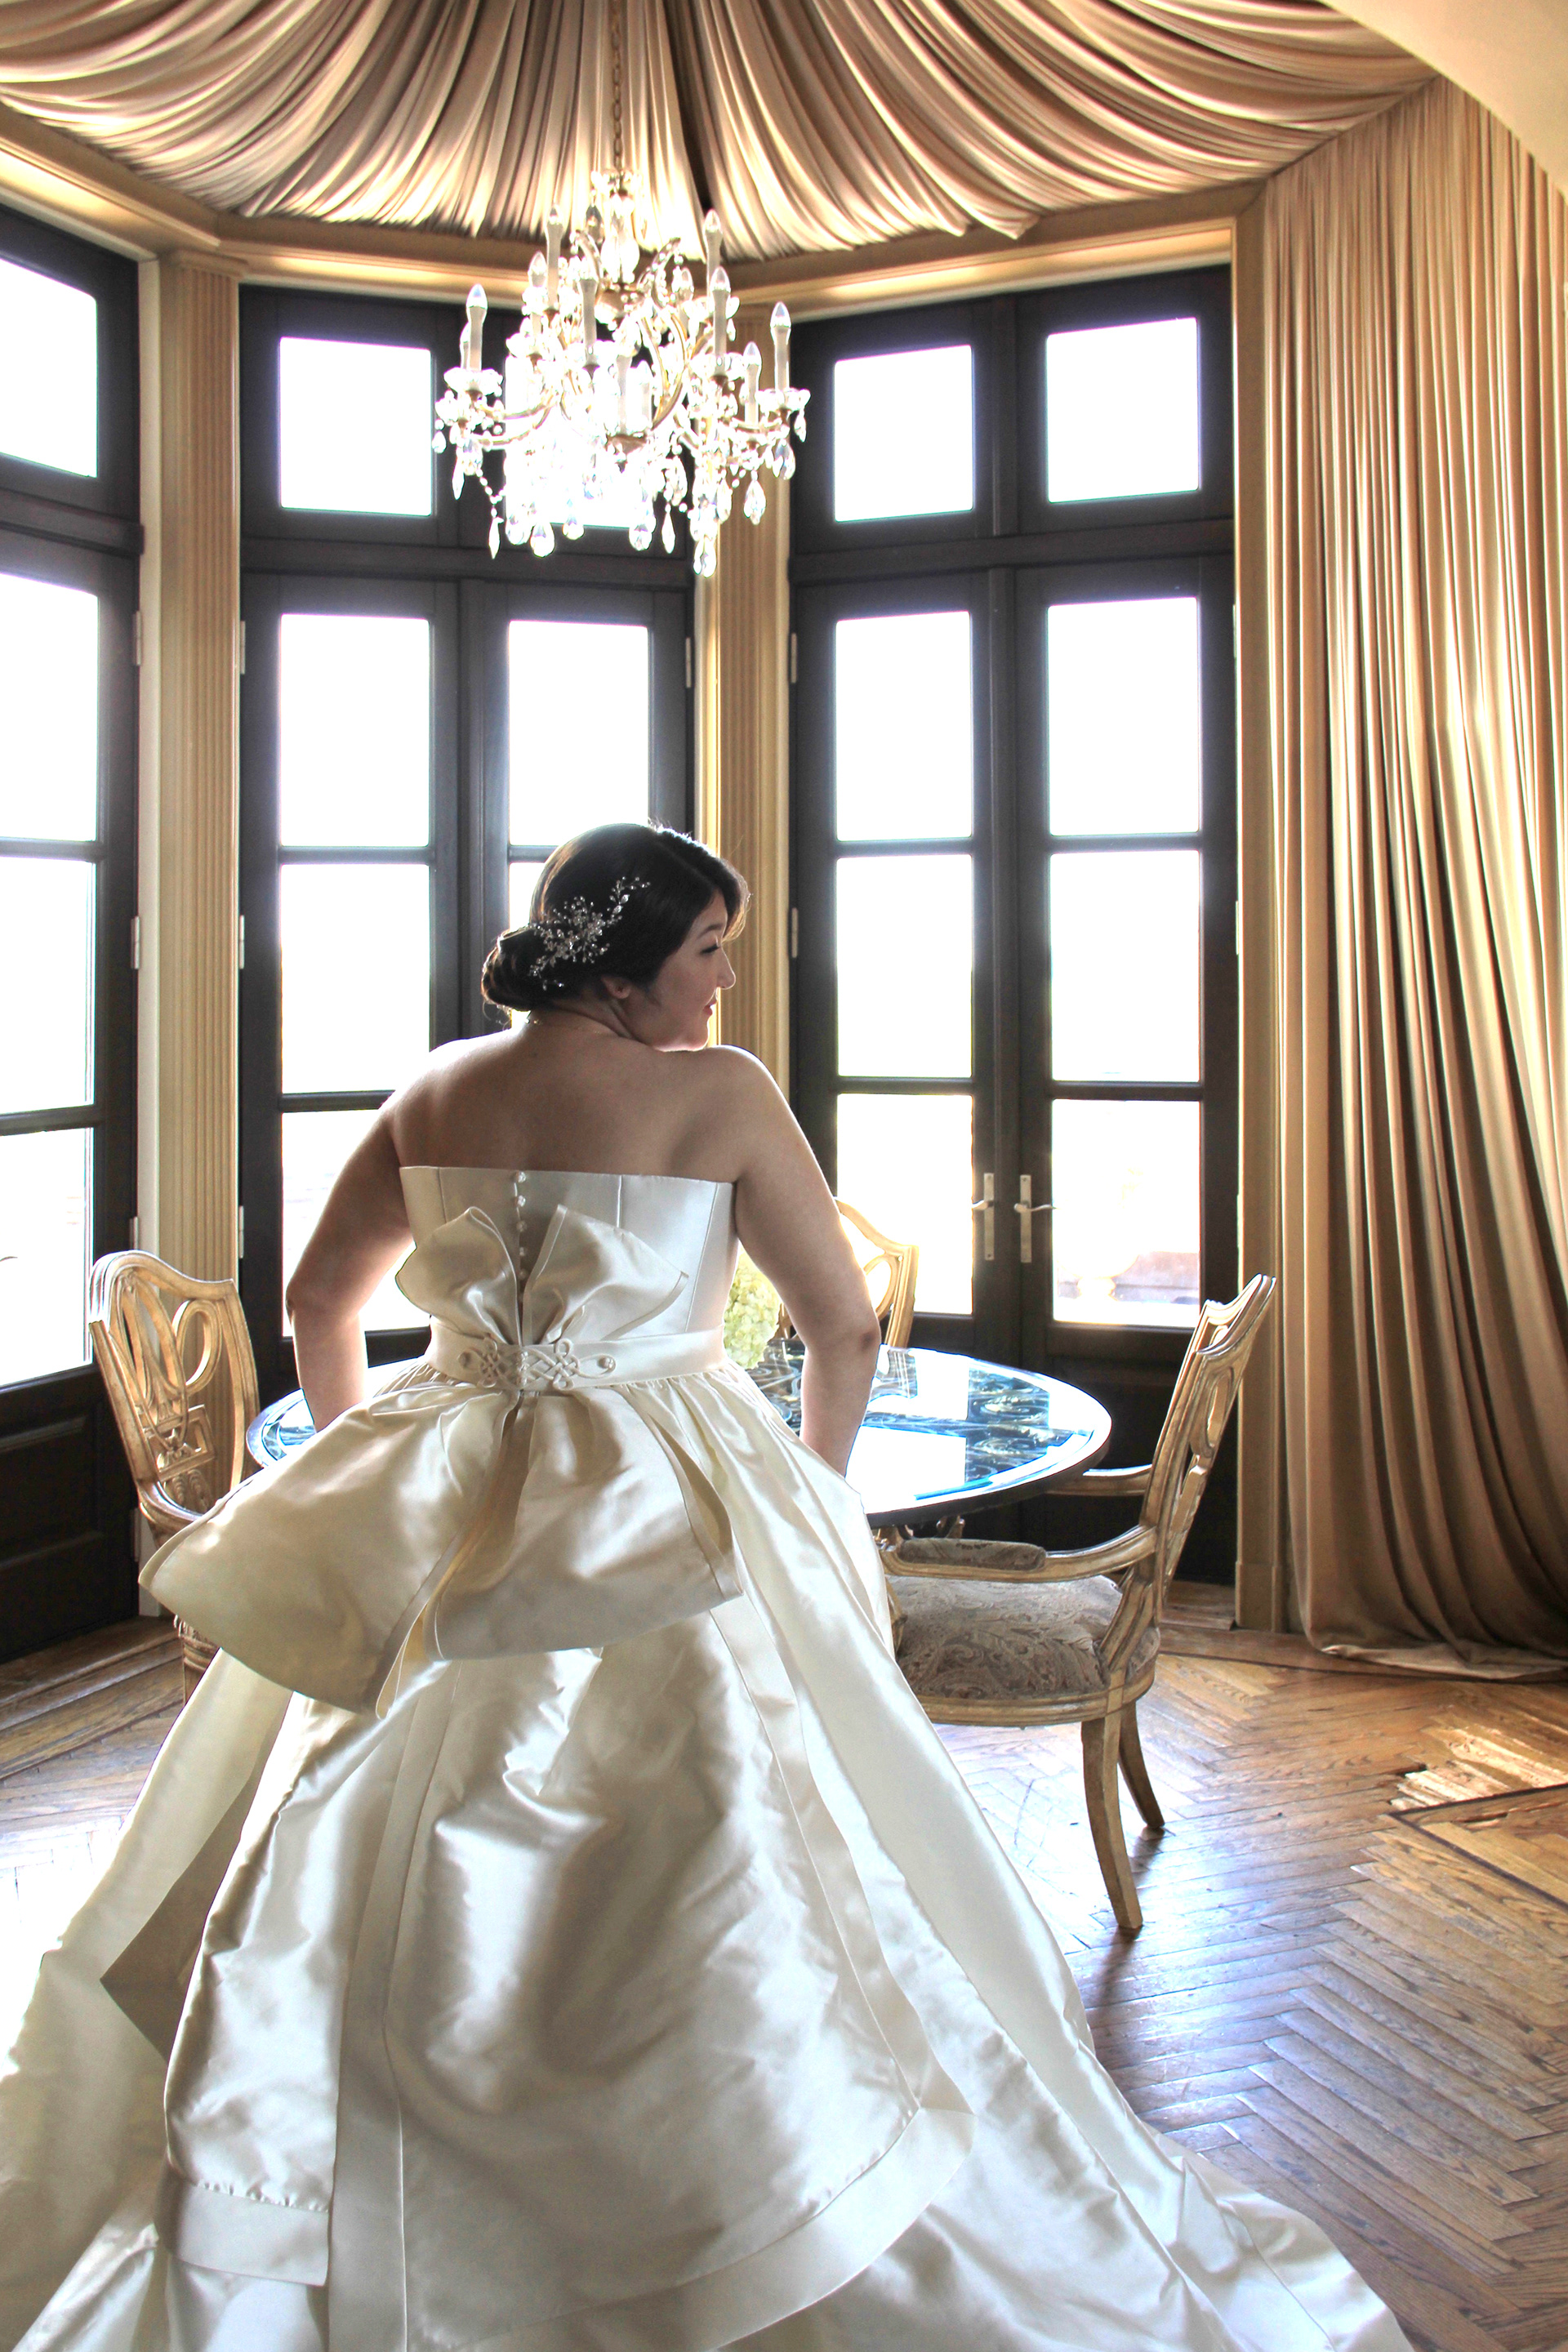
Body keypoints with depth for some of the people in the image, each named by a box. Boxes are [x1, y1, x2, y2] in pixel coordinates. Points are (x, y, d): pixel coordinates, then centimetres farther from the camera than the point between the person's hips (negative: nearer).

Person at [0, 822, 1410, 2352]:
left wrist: (370, 1467, 27)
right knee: (727, 1892, 7)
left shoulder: (434, 1094, 6)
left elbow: (317, 1303, 15)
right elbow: (844, 1326, -4)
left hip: (434, 1538, 5)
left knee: (379, 1890, 17)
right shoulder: (715, 1095, -8)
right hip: (662, 1524, -5)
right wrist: (813, 1486, 12)